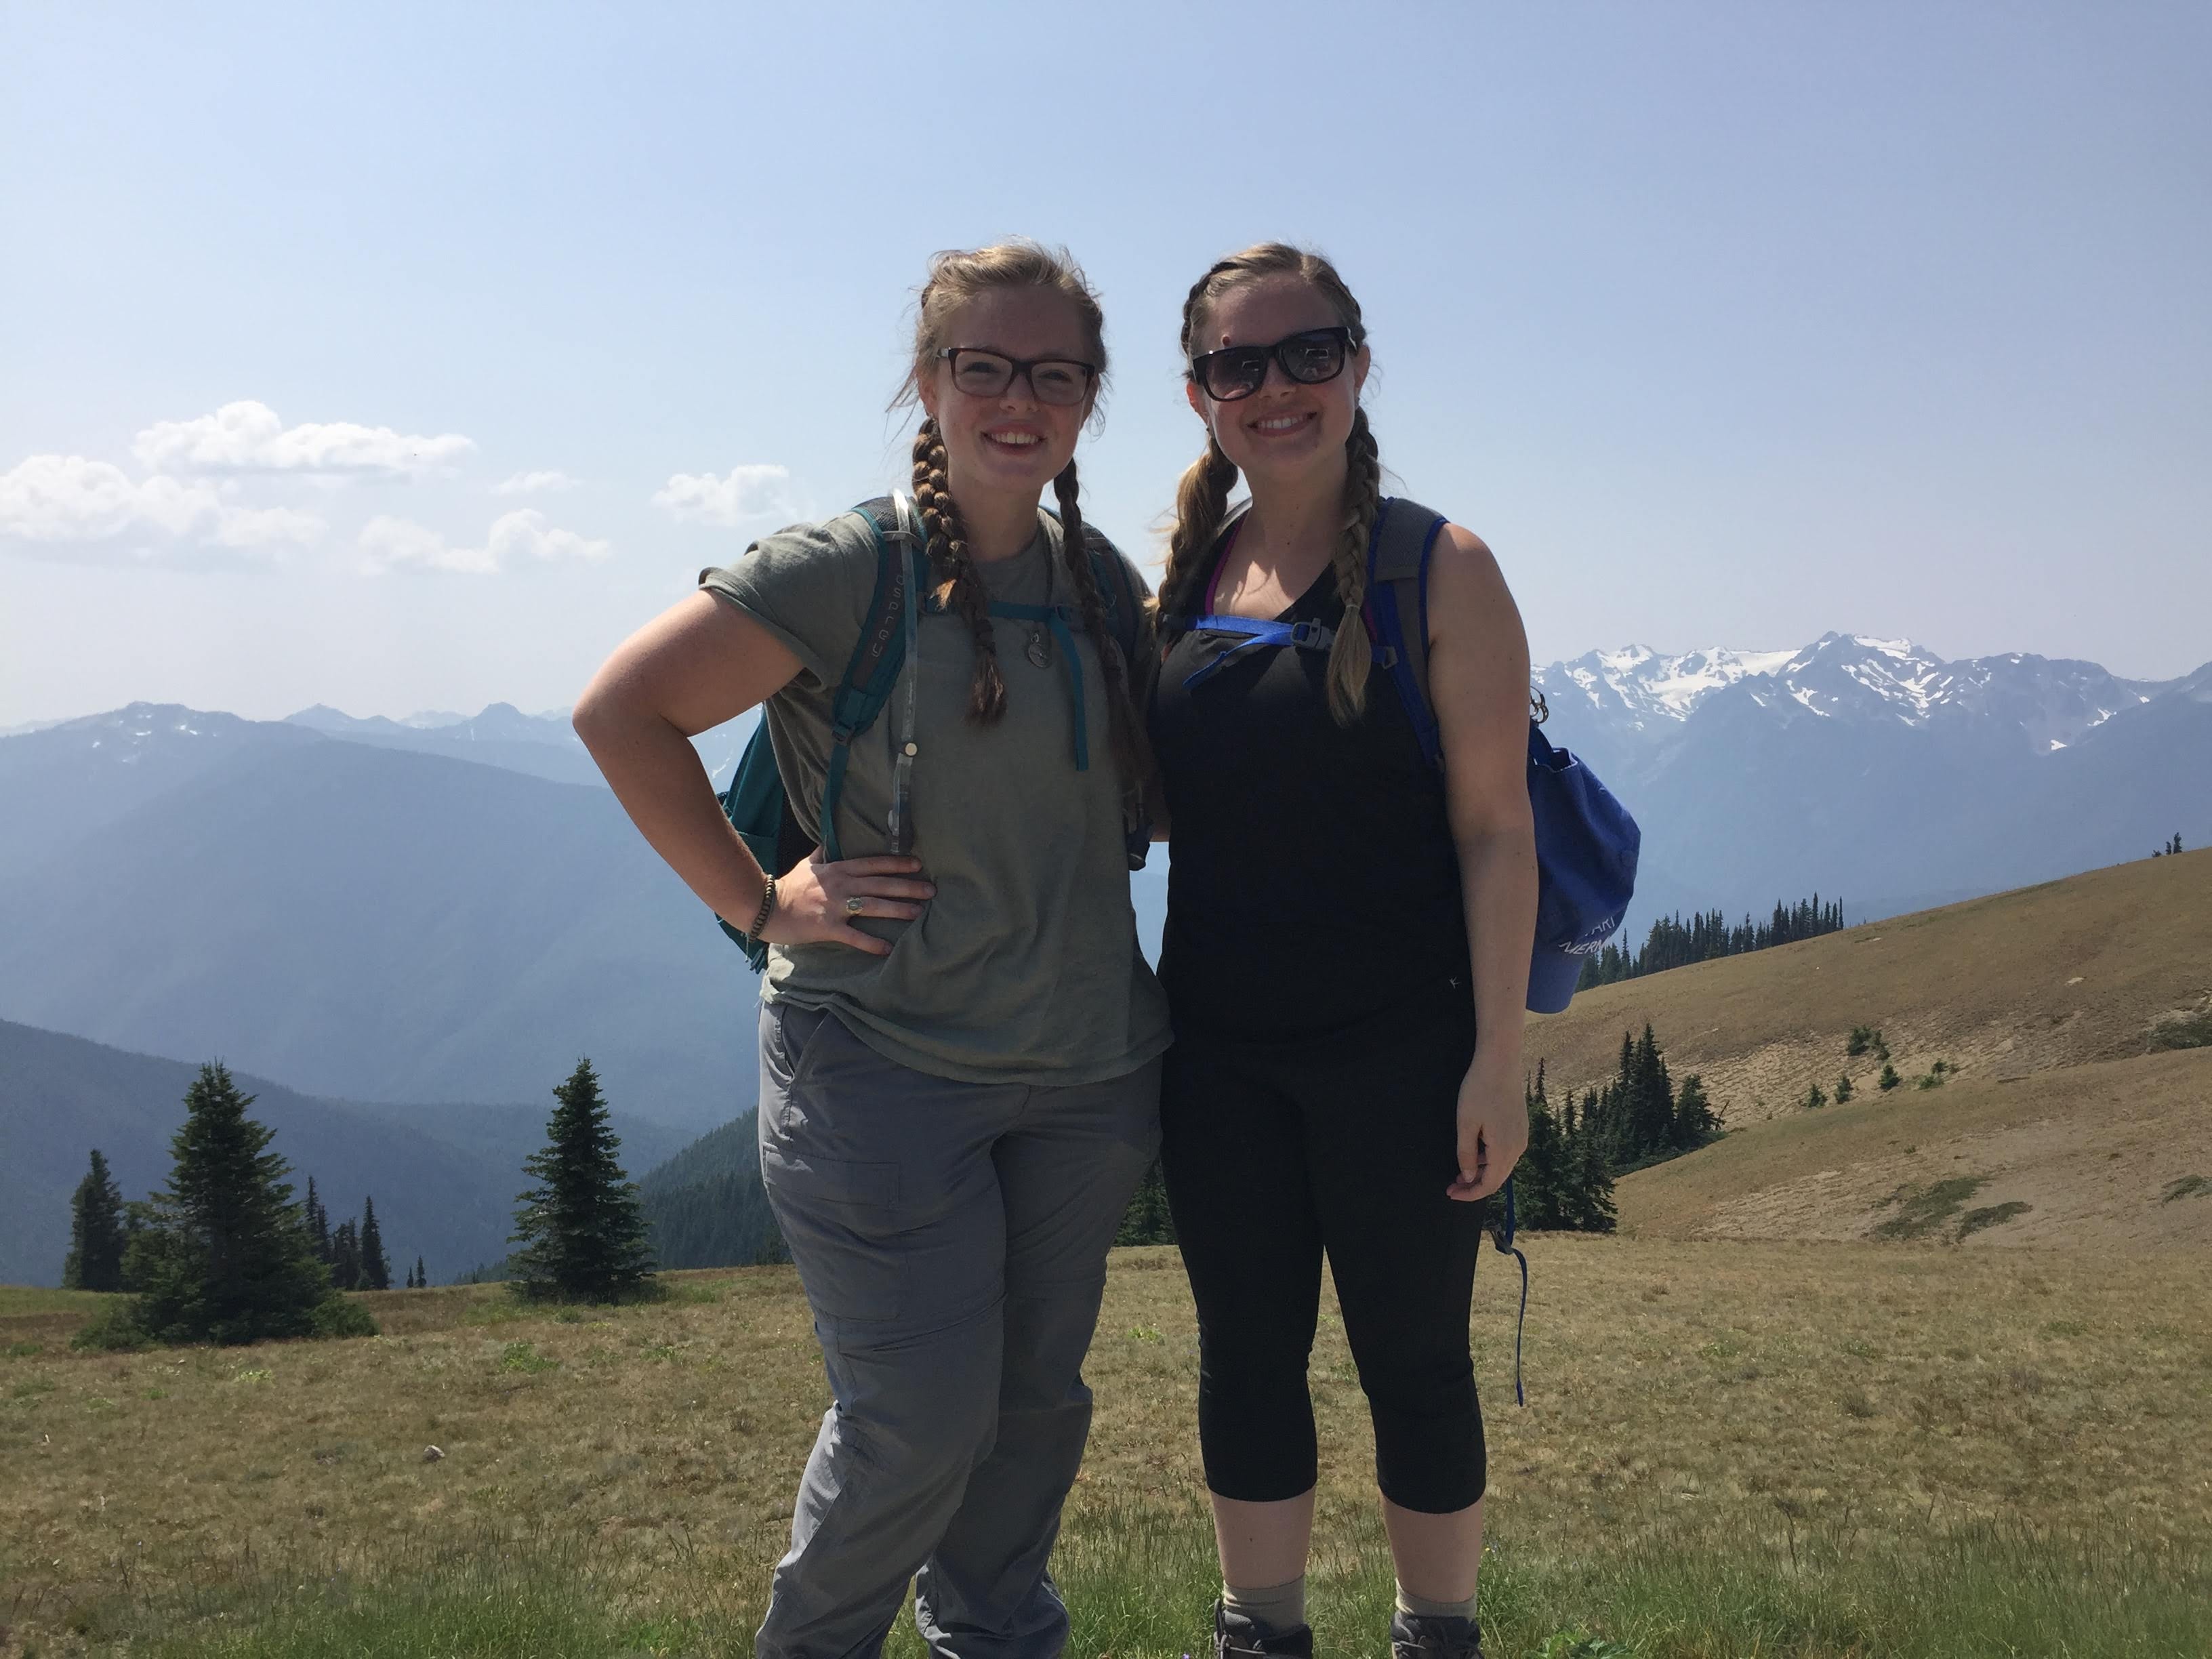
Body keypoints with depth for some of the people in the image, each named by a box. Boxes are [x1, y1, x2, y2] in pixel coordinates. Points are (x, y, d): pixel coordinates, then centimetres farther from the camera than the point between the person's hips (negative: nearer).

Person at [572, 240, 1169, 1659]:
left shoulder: (1100, 578, 6)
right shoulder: (842, 572, -12)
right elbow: (623, 708, -10)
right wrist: (757, 902, -11)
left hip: (1086, 1063, 6)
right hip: (882, 1060, -5)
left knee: (1038, 1396, 16)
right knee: (920, 1418, -3)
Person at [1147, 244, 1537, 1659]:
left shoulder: (1438, 570, -7)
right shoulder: (1181, 576, 7)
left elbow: (1495, 826, -9)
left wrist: (1499, 1055, -13)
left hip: (1397, 1049, -4)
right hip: (1219, 1051, 4)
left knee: (1414, 1362, 10)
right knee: (1247, 1358, 14)